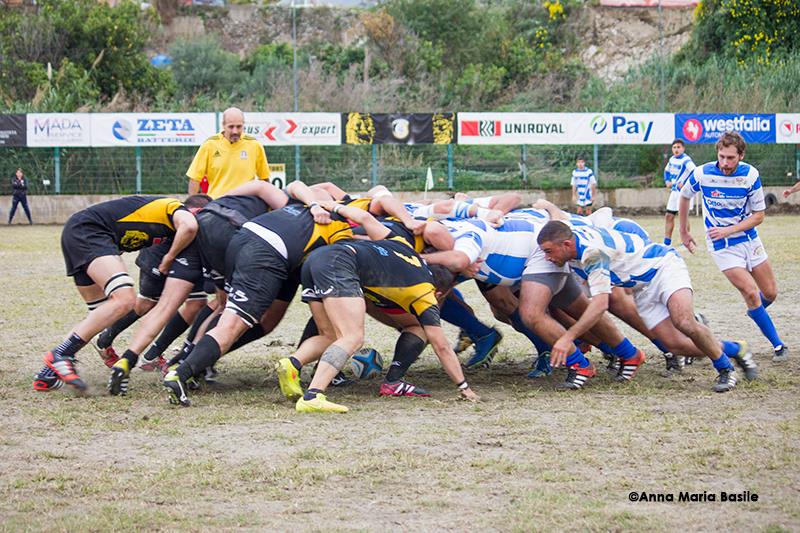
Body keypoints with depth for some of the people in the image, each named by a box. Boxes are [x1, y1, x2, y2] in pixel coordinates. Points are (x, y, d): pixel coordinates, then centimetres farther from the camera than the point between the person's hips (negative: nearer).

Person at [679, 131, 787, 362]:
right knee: (751, 293, -16)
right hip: (723, 247, -3)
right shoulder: (701, 174, -16)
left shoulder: (750, 175, -14)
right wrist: (684, 232, 14)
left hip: (750, 239, 3)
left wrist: (728, 230, -19)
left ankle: (755, 312, 43)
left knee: (770, 294, 7)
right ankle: (778, 345, -5)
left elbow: (758, 215, -8)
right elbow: (684, 197, 6)